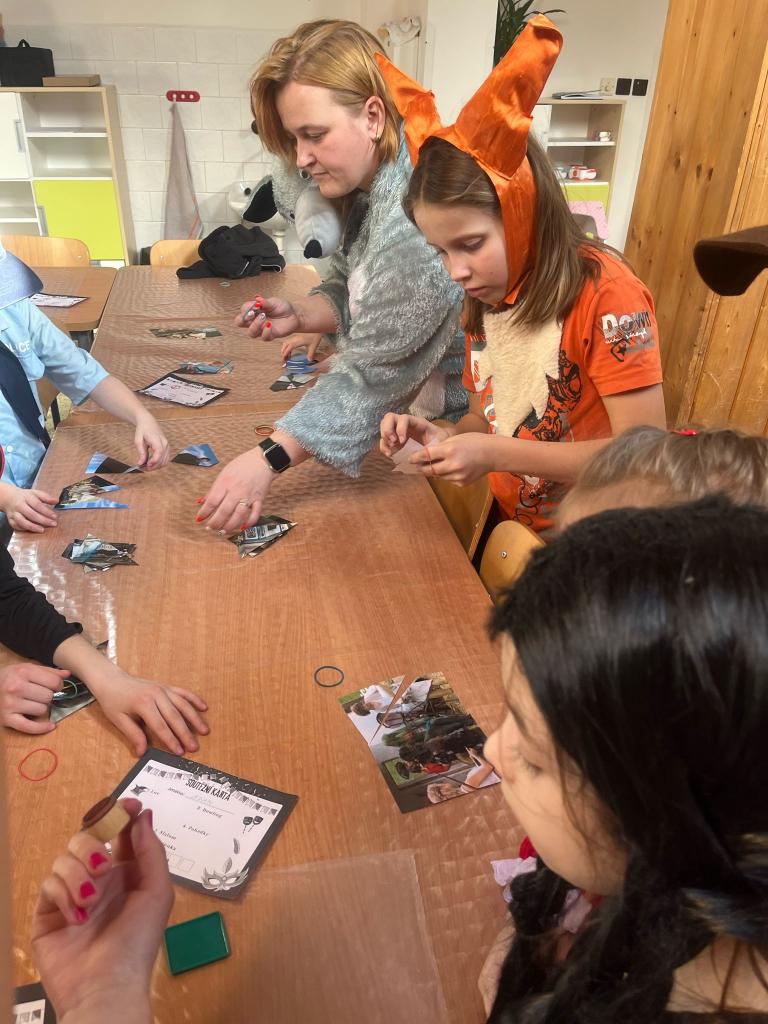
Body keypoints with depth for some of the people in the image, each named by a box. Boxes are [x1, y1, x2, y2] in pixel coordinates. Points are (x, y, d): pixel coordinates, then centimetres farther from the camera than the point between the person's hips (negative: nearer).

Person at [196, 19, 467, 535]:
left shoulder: (416, 213, -30)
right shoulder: (370, 188, 1)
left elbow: (375, 369, -32)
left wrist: (271, 458, -33)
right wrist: (299, 316, -9)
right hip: (406, 413, 9)